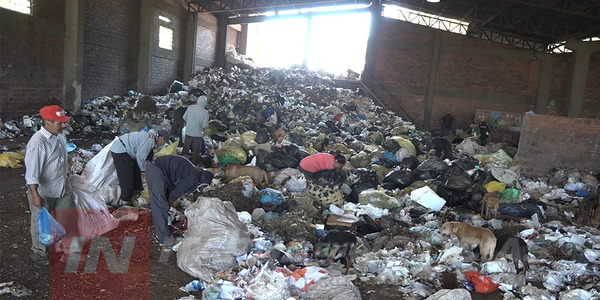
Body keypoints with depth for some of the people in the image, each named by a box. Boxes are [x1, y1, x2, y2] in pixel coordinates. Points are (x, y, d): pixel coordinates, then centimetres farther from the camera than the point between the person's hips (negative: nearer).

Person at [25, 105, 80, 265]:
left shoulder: (60, 135, -2)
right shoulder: (37, 143, -26)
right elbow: (32, 171, -26)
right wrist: (35, 195, -27)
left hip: (63, 186, 7)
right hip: (43, 191, -7)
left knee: (68, 216, 19)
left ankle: (71, 244, 39)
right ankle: (39, 252, 33)